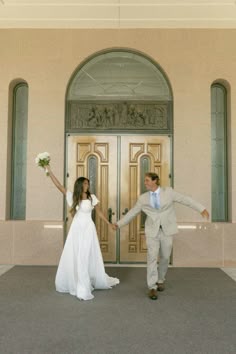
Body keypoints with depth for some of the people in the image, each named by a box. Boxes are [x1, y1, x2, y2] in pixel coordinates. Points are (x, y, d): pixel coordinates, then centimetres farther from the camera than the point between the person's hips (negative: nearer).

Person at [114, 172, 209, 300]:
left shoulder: (168, 192, -1)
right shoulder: (143, 198, 2)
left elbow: (185, 199, -3)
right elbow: (132, 212, 9)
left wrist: (202, 209, -9)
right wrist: (119, 223, 9)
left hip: (167, 230, 0)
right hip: (152, 231, 0)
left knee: (165, 257, 10)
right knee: (152, 257, -8)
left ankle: (160, 280, 34)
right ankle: (152, 287, 0)